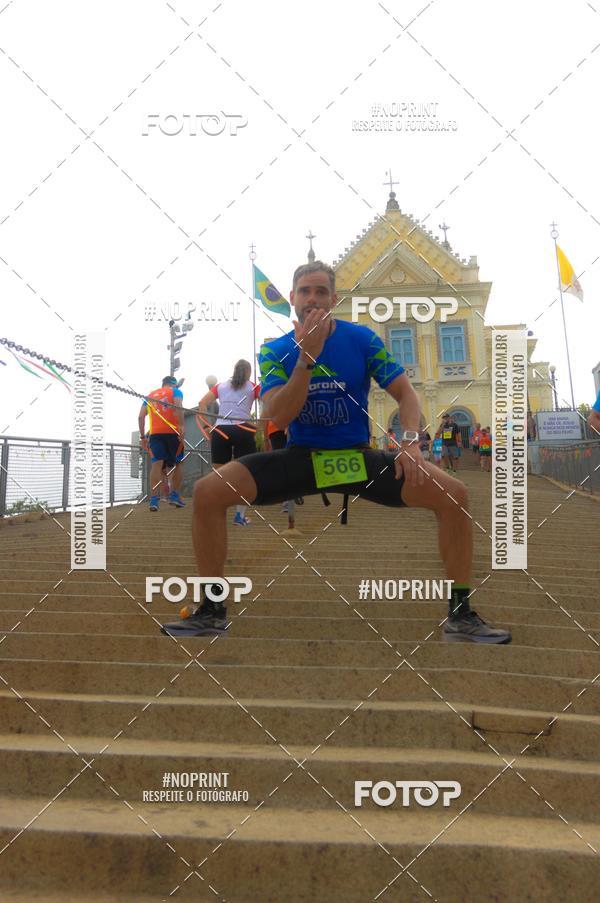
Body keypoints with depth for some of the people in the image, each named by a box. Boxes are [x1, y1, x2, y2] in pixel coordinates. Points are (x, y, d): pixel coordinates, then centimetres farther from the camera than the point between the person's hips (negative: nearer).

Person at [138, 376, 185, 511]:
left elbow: (141, 416, 15)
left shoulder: (150, 395, 23)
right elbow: (178, 407, -11)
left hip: (155, 433, 3)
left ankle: (154, 499, -17)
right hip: (172, 432, -3)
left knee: (157, 464, -5)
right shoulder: (176, 391, 10)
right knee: (178, 463, 13)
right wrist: (181, 426, -19)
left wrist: (143, 437, 17)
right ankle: (174, 495, 5)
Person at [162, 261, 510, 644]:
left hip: (358, 457, 0)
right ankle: (212, 610, -4)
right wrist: (307, 356, -23)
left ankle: (461, 615, -5)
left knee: (453, 493, -21)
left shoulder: (362, 339, -2)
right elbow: (279, 417, -14)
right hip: (300, 456, 0)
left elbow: (405, 393, -1)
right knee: (207, 491, -21)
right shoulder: (275, 350, -1)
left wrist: (410, 441, -20)